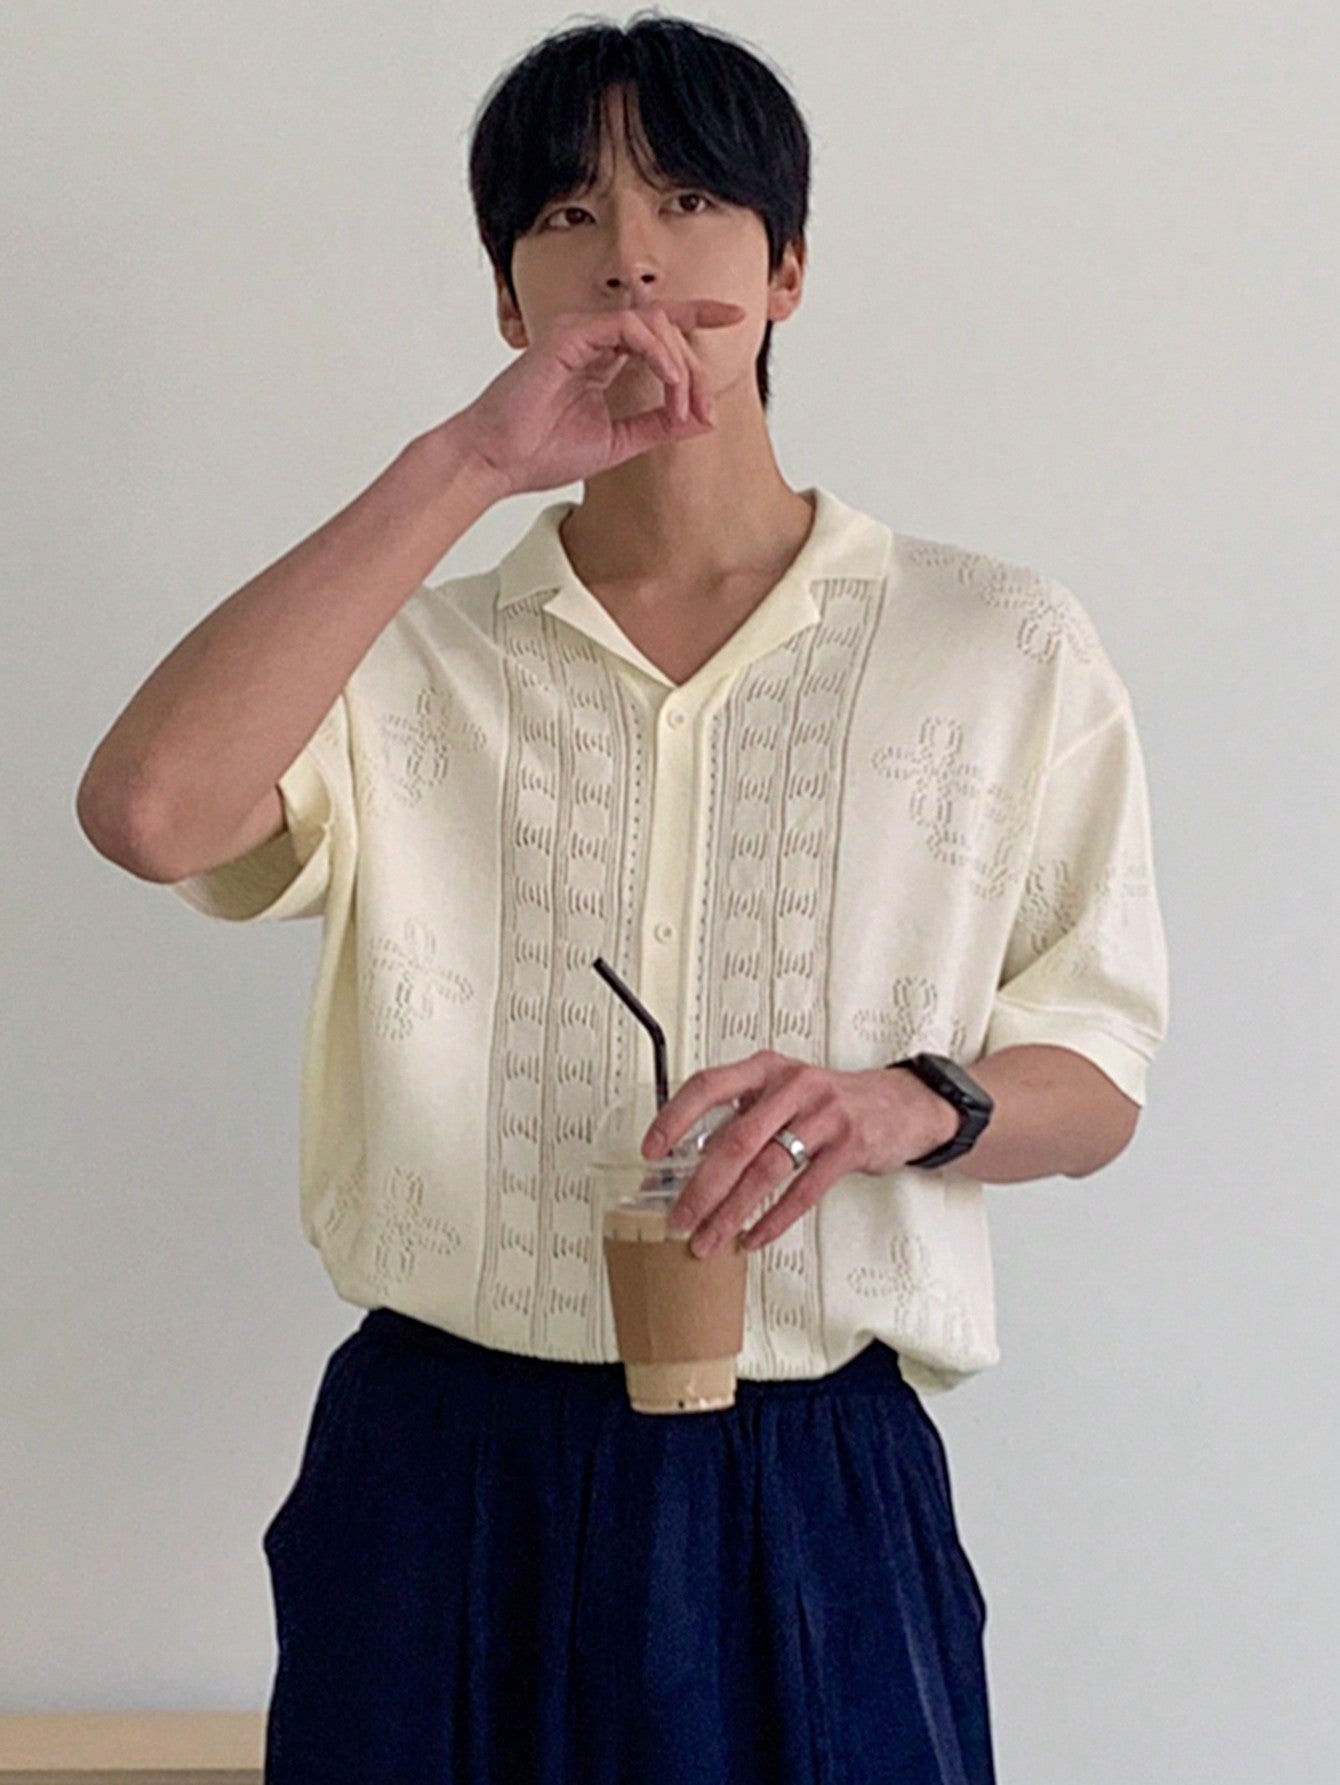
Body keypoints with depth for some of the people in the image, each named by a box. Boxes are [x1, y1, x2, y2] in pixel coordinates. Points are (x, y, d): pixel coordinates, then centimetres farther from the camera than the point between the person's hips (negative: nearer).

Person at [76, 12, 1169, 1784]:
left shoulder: (1006, 650, 3)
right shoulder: (411, 660, 4)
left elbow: (1097, 1076, 7)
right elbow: (147, 808, -17)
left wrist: (912, 1102, -16)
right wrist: (463, 462, -17)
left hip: (817, 1502, 0)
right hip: (451, 1486, 1)